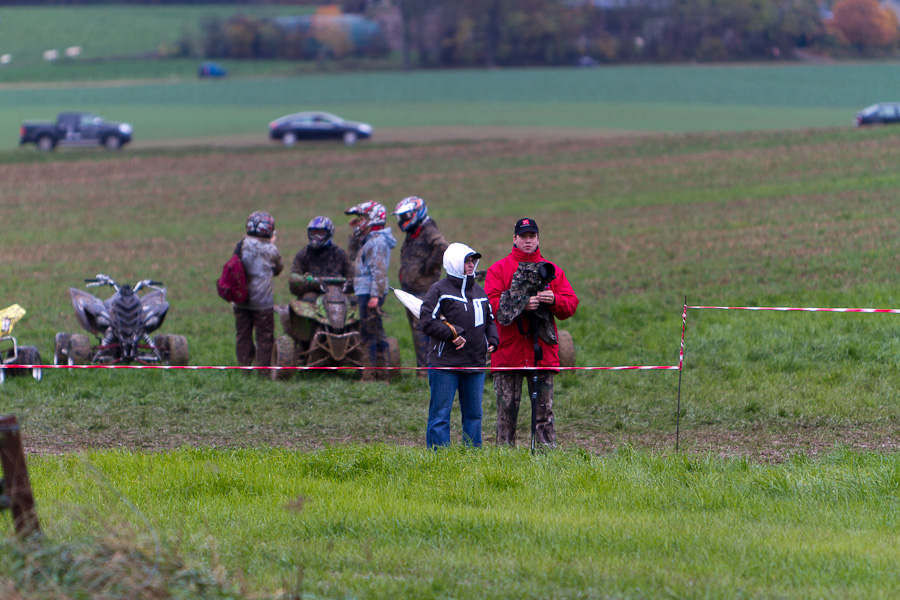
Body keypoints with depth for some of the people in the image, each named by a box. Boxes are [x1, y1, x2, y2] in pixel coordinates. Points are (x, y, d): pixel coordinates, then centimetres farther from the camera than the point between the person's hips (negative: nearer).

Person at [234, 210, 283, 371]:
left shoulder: (241, 246, -1)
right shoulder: (270, 250, -9)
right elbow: (278, 269, 7)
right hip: (262, 300, -3)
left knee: (243, 335, 11)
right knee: (265, 336, 5)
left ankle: (243, 367, 14)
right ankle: (264, 368, 5)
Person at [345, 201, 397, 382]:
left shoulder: (376, 241, -15)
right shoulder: (369, 240, 17)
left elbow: (379, 271, -21)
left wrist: (375, 295, -25)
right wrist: (355, 233, 22)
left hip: (370, 292, -11)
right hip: (368, 292, 11)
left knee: (368, 333, -10)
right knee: (377, 333, 13)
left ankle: (369, 374, -10)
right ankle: (382, 372, 18)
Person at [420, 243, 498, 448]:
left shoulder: (479, 291, 16)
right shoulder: (439, 291, -5)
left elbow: (490, 321, 25)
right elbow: (427, 322, -12)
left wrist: (492, 341, 7)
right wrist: (453, 334, -17)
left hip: (475, 364, 6)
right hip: (445, 364, -6)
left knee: (473, 414, 11)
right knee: (440, 414, -4)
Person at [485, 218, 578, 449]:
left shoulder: (552, 271, 13)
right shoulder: (499, 269, 7)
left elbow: (571, 304, 8)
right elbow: (492, 303, -7)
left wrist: (554, 300, -13)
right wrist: (522, 305, -18)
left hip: (542, 351, 1)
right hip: (507, 350, -1)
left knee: (544, 409, 0)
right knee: (507, 408, 0)